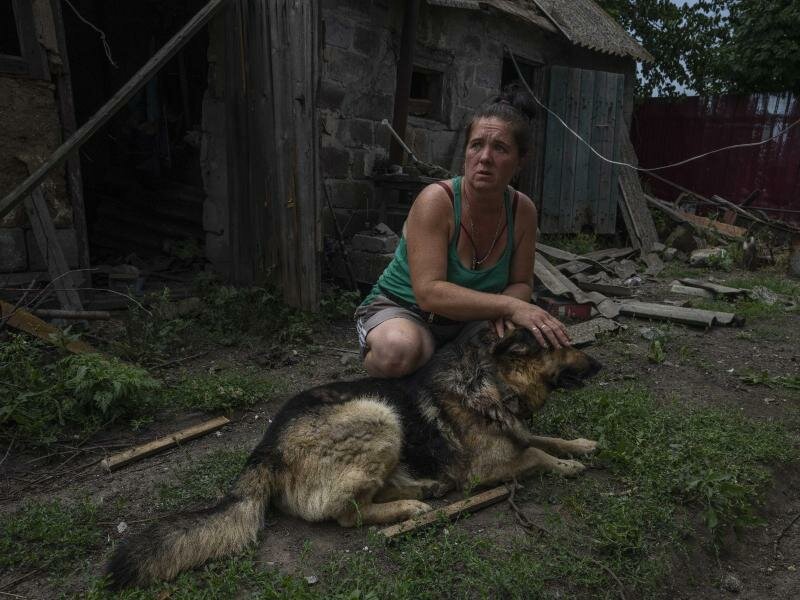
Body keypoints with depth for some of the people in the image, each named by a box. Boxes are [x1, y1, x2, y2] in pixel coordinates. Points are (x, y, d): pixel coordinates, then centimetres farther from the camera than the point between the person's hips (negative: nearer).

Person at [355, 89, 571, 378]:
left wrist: (502, 307, -24)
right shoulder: (436, 200, -23)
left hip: (469, 319, 6)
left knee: (545, 342, -14)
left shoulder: (522, 210, -7)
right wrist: (510, 306, -35)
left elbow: (521, 283, 0)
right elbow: (429, 293, -31)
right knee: (400, 349, -39)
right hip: (400, 310, -5)